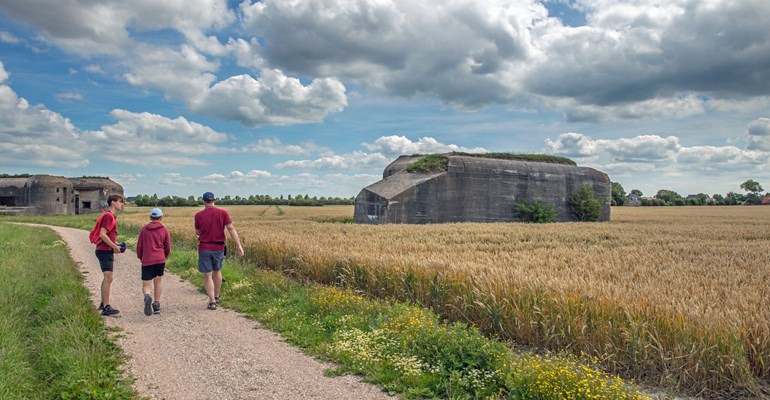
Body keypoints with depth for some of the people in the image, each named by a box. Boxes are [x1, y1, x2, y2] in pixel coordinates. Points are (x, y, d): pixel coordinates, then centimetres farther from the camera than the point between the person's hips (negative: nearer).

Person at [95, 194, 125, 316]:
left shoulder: (111, 216, 17)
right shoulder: (108, 216, -14)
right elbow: (102, 234, -22)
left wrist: (115, 245, 10)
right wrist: (114, 246, -16)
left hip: (107, 251, 11)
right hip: (104, 250, -11)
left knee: (107, 278, 18)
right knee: (108, 278, -13)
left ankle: (103, 303, 29)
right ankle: (106, 307, -12)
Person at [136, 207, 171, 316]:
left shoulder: (144, 229, 6)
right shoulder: (164, 230, 4)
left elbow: (139, 246, 8)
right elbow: (168, 248, 6)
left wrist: (140, 258, 24)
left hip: (147, 261, 0)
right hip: (160, 259, 0)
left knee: (146, 285, 5)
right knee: (158, 281, 19)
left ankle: (147, 297, -28)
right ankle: (156, 305, 17)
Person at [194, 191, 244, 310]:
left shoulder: (199, 215, -5)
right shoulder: (223, 212, -6)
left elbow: (197, 232, 8)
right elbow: (231, 229, -10)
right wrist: (239, 245, -10)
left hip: (204, 248, -2)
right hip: (218, 247, 2)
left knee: (207, 275, 3)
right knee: (217, 271, 21)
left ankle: (212, 301, -1)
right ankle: (216, 297, 32)